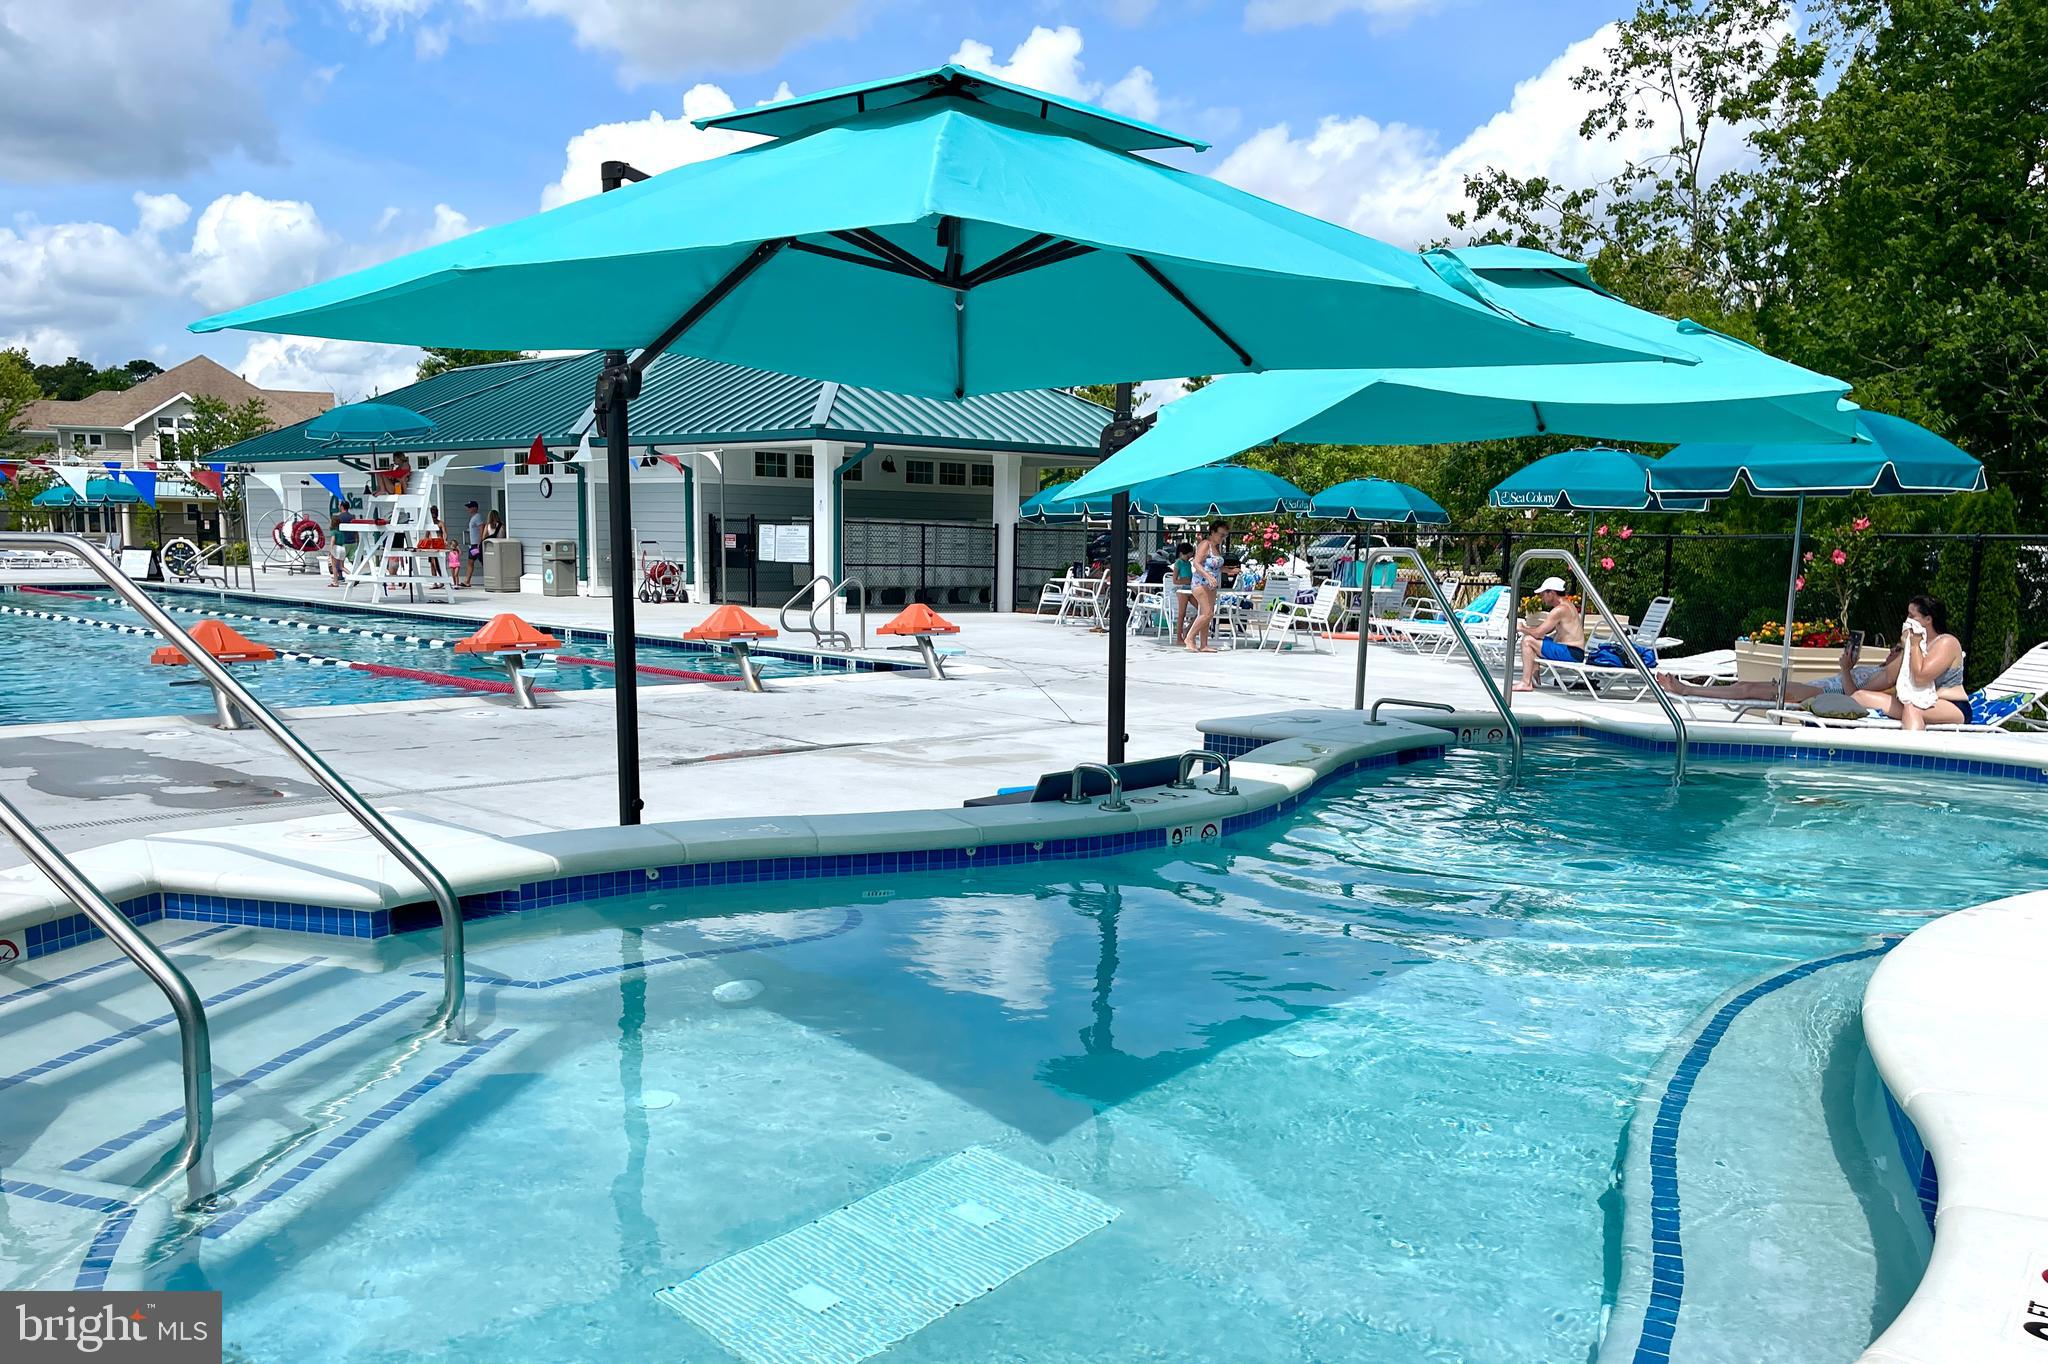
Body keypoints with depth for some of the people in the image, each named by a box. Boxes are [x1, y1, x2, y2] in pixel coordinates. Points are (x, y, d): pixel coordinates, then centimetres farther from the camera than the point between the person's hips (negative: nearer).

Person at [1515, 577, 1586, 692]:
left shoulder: (1560, 609, -18)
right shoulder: (1567, 604, 16)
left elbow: (1538, 633, -20)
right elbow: (1547, 630, 23)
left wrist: (1522, 628, -1)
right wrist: (1526, 627, 10)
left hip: (1571, 653, -11)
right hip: (1573, 652, 11)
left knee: (1528, 641, -14)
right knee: (1534, 641, 22)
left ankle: (1526, 683, -14)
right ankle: (1533, 679, 20)